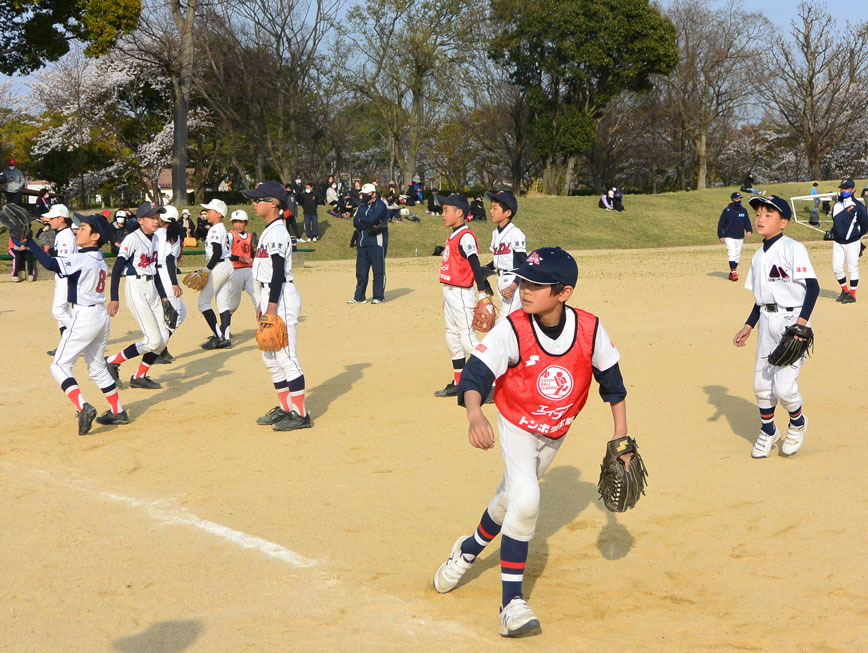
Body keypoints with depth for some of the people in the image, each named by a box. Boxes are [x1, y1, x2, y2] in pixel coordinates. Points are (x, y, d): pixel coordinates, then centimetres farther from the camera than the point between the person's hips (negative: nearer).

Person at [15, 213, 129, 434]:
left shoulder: (82, 260, -17)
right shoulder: (100, 261, 10)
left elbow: (51, 263, -30)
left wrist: (28, 242, -28)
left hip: (84, 316, -9)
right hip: (102, 316, 9)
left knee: (60, 366, -4)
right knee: (97, 368, 21)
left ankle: (83, 407, -21)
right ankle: (118, 412, 25)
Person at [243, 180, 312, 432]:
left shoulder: (277, 233, -15)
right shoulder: (269, 231, 16)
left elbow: (278, 272, -21)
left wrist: (272, 306, -24)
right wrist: (262, 303, 23)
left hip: (281, 298, -11)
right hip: (271, 297, 11)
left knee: (286, 357, -8)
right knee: (270, 357, 16)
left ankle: (300, 414, -3)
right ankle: (285, 408, 24)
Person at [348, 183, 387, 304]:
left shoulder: (380, 205, -4)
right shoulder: (362, 205, 17)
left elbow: (372, 220, -18)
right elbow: (356, 223, 3)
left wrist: (361, 219, 0)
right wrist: (370, 226, -9)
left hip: (376, 243, -6)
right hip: (362, 243, 7)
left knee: (378, 270, -2)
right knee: (361, 271, 7)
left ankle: (379, 296, 4)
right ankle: (359, 297, 12)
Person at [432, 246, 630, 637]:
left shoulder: (590, 330, -19)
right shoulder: (512, 330, -27)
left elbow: (611, 380, -3)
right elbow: (474, 375, -36)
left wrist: (620, 434, 0)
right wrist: (475, 416, -57)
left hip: (556, 433, 3)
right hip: (516, 427, -3)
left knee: (511, 499, 16)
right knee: (524, 501, -21)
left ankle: (470, 549, 47)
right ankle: (512, 603, -13)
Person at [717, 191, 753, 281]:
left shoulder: (744, 210, 7)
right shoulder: (727, 210, -5)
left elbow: (747, 222, 12)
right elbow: (721, 223, -1)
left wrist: (749, 230, -7)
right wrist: (720, 236, -5)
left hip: (740, 237, 5)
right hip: (729, 237, -5)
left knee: (737, 256, 8)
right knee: (732, 254, -15)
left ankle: (732, 273, 17)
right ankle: (733, 272, -15)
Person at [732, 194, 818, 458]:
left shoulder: (793, 248, -11)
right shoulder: (759, 256, 12)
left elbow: (813, 287, -18)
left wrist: (801, 322, -27)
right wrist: (748, 326, 15)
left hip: (793, 320, -7)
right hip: (767, 322, 7)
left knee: (783, 387, -12)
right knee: (761, 384, 10)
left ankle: (797, 423, 19)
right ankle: (768, 431, 33)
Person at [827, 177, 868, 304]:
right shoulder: (837, 205, 11)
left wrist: (857, 237, 3)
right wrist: (833, 232, 9)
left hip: (852, 243, -5)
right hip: (838, 242, 6)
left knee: (852, 268, 0)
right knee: (836, 268, 4)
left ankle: (852, 294, 9)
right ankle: (844, 290, 24)